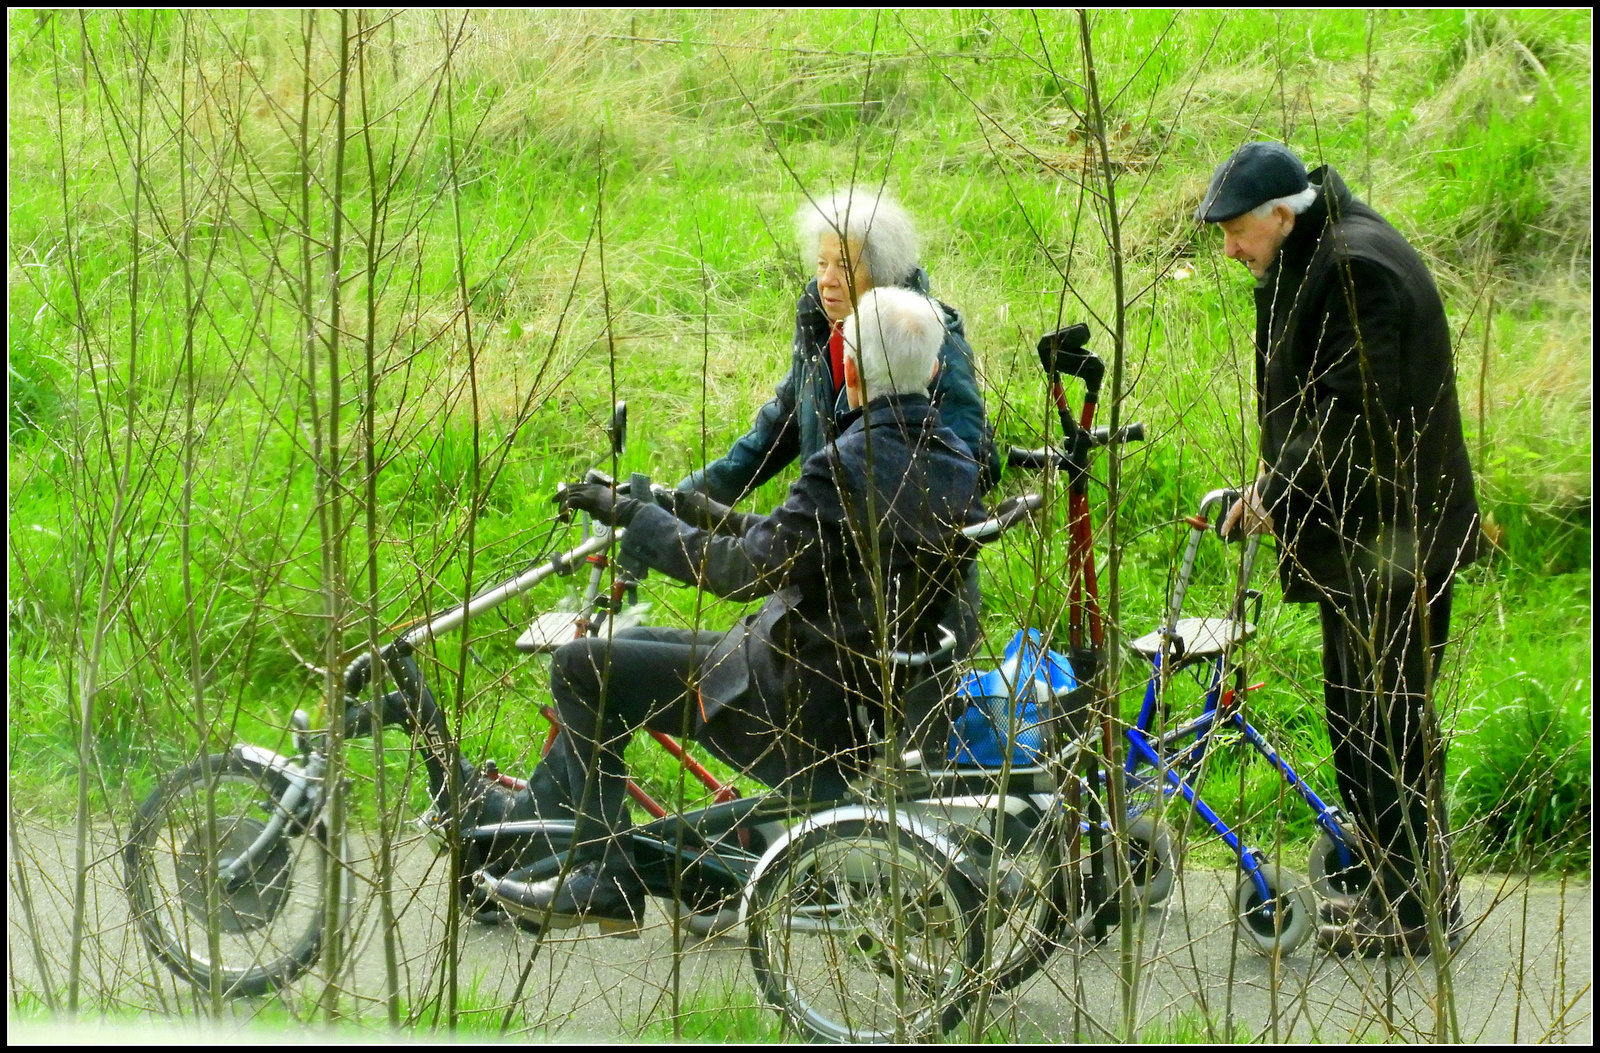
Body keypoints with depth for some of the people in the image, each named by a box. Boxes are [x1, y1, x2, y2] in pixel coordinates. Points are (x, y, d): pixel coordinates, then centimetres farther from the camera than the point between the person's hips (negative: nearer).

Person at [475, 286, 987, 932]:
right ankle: (522, 816, 32)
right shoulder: (957, 463, 3)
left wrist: (632, 516, -16)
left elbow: (753, 569, -26)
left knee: (581, 670, 1)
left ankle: (607, 882, 6)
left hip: (803, 710, -9)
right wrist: (738, 521, 24)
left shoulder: (849, 466, -25)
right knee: (632, 646, 25)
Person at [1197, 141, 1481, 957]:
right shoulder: (1317, 263, 16)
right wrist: (1274, 484, 10)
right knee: (1360, 715, 14)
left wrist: (1283, 490, -14)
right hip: (1359, 536, 11)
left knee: (1387, 717, -7)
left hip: (1386, 542, -11)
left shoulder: (1357, 268, -17)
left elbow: (1358, 414, -22)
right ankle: (1399, 890, 22)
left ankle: (1417, 908, -2)